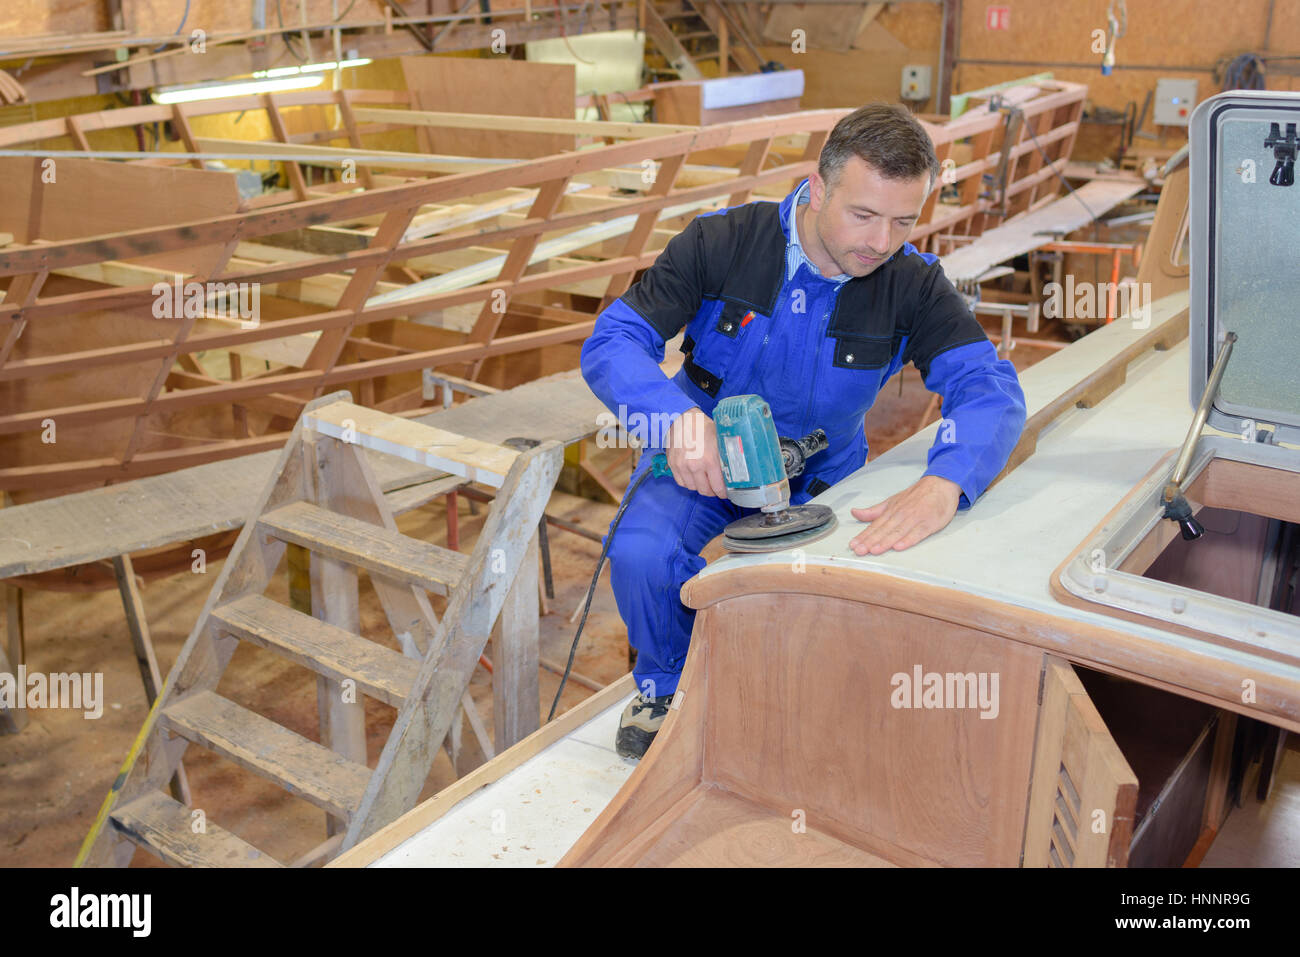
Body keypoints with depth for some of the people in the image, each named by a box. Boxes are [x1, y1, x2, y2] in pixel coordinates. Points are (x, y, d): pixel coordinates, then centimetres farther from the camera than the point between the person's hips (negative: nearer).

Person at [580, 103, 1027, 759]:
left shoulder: (913, 284, -11)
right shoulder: (721, 242, -14)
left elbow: (991, 386, -22)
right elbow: (611, 343, -17)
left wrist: (942, 485, -44)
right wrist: (678, 418, -39)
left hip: (822, 473, 1)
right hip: (705, 459, -1)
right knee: (643, 557, -30)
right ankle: (665, 685, 5)